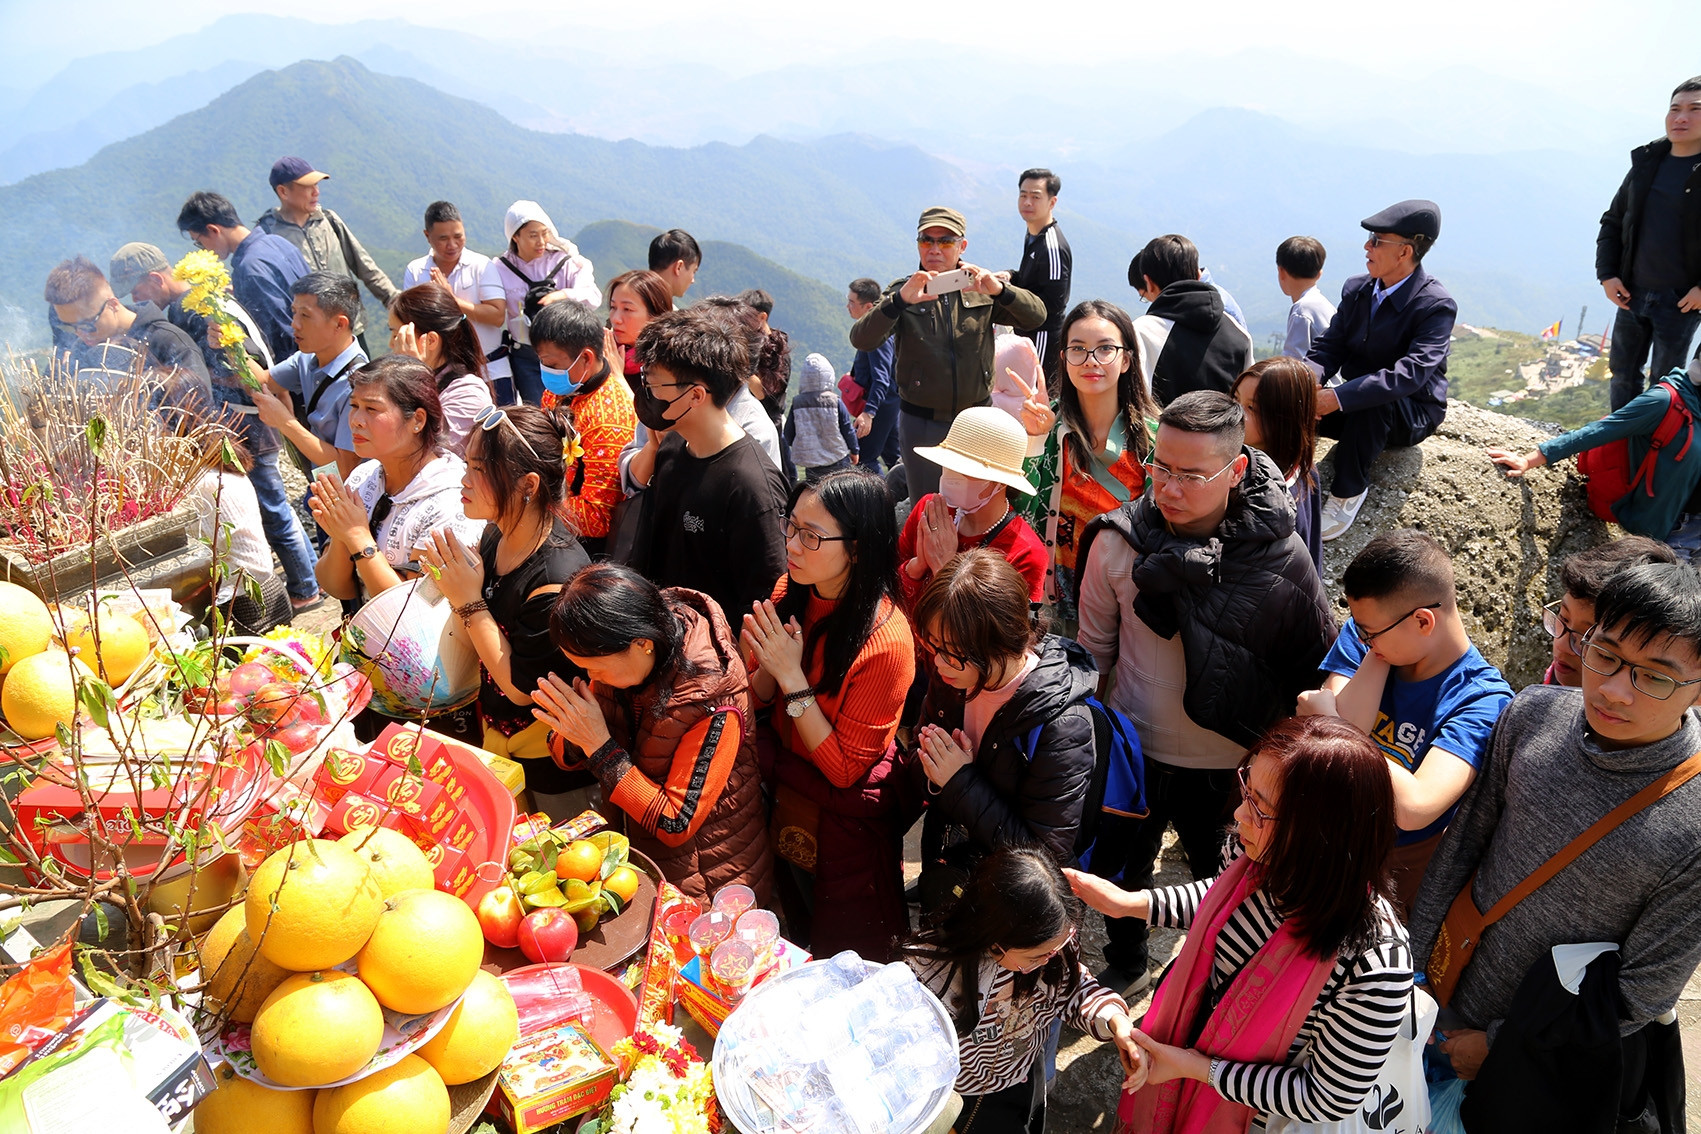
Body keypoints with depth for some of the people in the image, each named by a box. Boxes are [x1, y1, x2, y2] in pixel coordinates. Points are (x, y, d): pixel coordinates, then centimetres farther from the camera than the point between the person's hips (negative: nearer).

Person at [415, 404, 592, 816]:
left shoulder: (557, 577, -32)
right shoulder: (496, 535, -7)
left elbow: (521, 687, -24)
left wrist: (469, 601, -26)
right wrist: (452, 577, -9)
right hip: (495, 735, 8)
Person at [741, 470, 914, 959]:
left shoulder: (886, 639, -30)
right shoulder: (790, 593, -11)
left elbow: (844, 768, -24)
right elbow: (757, 700, 1)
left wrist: (794, 678, -30)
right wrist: (768, 666, -22)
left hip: (844, 822, -6)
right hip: (783, 798, 6)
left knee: (841, 960, 19)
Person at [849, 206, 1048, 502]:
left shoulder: (981, 290, 4)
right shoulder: (902, 292, -1)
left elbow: (1036, 316, -7)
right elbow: (861, 339, -17)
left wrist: (1000, 289, -27)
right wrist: (900, 300, -35)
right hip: (921, 422, -1)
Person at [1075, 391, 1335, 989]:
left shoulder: (1280, 557, -21)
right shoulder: (1118, 541, -18)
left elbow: (1315, 671, -7)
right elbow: (1094, 648, -3)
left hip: (1234, 763, -1)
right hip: (1135, 748, 2)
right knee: (1120, 871, 22)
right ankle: (1124, 968, 51)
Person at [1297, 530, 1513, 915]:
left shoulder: (1482, 700, -28)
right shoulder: (1363, 635, -15)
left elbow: (1413, 808, -42)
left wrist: (1327, 717, -32)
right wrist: (1378, 644, -29)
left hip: (1401, 865, -3)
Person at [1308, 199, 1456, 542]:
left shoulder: (1437, 305, -20)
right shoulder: (1356, 289, 2)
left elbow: (1412, 373, -33)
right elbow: (1330, 346, 0)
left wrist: (1339, 397, -41)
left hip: (1413, 414, -5)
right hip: (1358, 406, 6)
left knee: (1371, 405, -39)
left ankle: (1348, 493, -22)